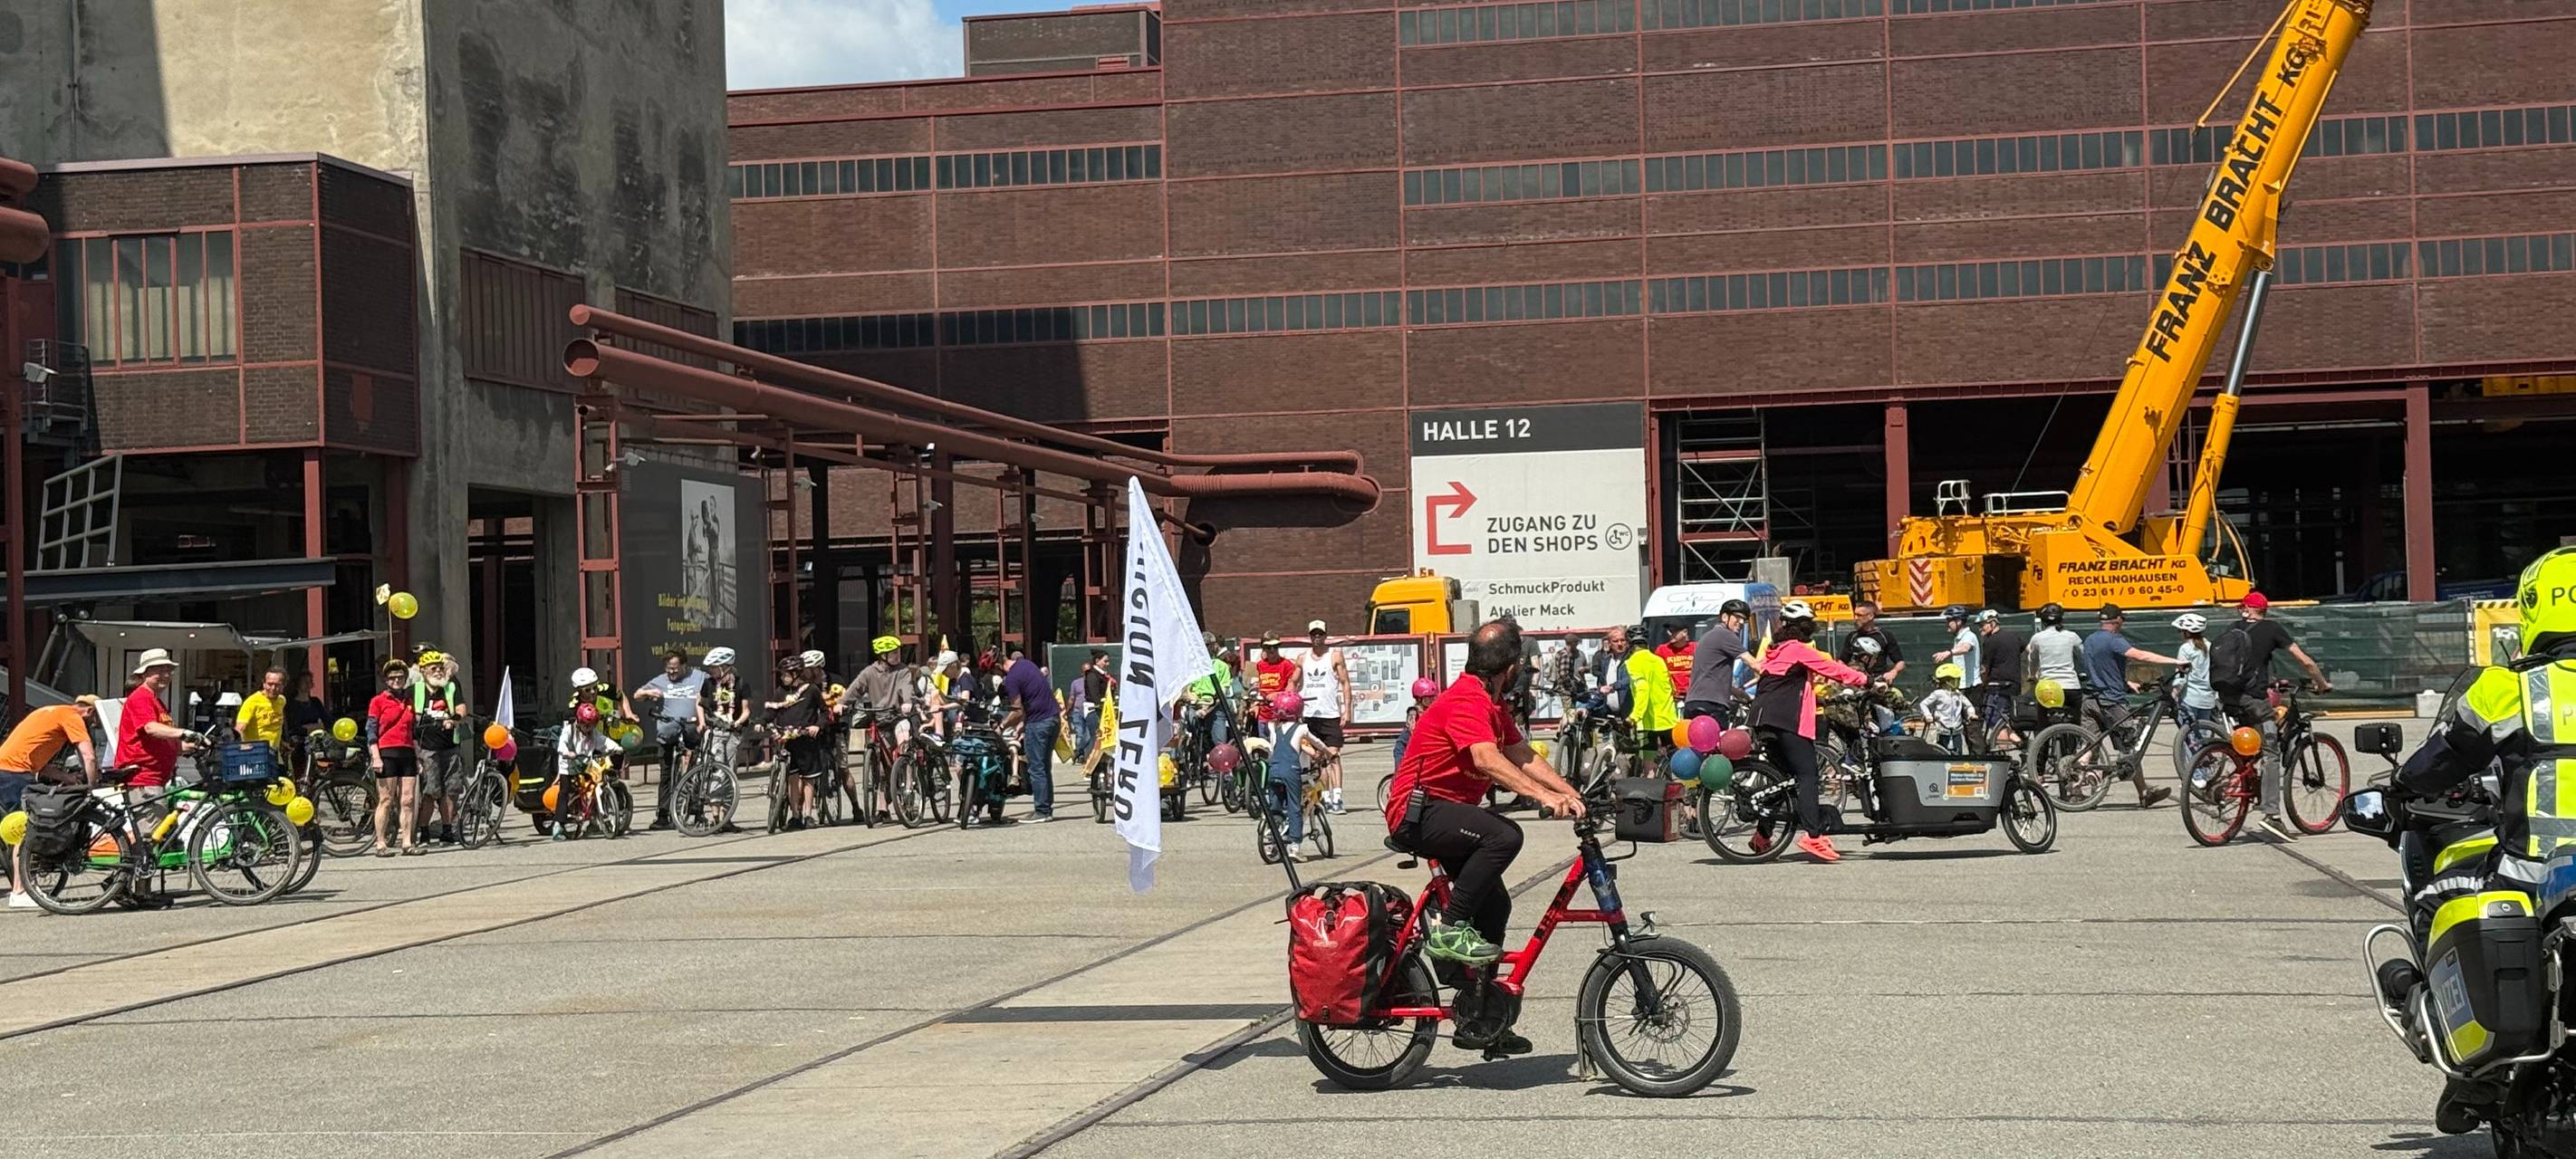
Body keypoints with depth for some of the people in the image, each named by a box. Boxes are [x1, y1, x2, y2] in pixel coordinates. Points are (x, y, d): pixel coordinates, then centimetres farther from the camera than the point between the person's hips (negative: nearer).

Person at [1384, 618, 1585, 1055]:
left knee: (1494, 905, 10)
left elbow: (1523, 755, 10)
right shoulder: (1466, 700, -20)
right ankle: (1447, 929, -22)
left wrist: (1571, 794, -3)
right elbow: (1487, 760, -35)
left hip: (1444, 812, 11)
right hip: (1417, 813, -11)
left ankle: (1480, 1021, 16)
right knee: (1504, 836, -32)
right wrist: (1544, 796, -45)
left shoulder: (1489, 703, 15)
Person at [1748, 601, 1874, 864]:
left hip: (1765, 718, 9)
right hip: (1788, 719, -9)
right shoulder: (1798, 649, -5)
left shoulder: (1775, 649, 20)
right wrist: (1866, 680, 5)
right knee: (1807, 775, -12)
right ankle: (1813, 836, -24)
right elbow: (1832, 669, -4)